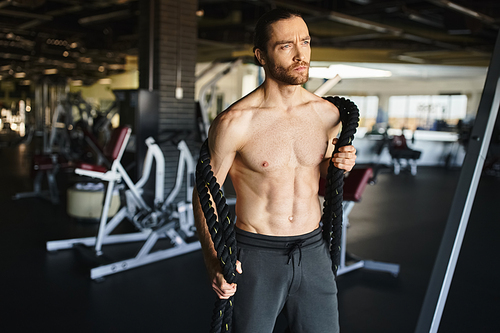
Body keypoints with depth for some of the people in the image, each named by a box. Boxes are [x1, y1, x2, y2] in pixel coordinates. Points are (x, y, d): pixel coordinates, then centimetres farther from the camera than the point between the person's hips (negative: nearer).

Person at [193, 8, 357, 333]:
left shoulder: (328, 114, 1)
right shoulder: (234, 123, -14)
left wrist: (341, 167, -6)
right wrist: (214, 261, -18)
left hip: (313, 251, 4)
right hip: (256, 256, -3)